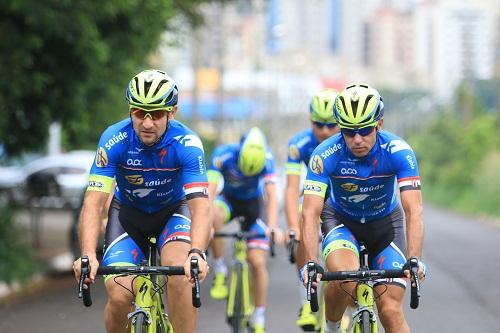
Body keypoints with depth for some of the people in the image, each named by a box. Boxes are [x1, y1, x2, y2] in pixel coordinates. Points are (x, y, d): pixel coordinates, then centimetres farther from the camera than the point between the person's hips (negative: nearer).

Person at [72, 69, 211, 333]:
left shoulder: (186, 144, -29)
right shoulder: (114, 140, -27)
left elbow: (201, 206, -37)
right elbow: (93, 203, -32)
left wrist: (197, 253, -55)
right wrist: (88, 256, -48)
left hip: (173, 211, -1)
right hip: (128, 212, 1)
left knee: (180, 277, -30)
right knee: (119, 296, -18)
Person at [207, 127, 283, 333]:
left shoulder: (267, 159, -27)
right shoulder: (223, 155, -30)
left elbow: (271, 195, -33)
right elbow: (210, 190, -38)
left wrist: (273, 226, -48)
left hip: (253, 204, 0)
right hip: (229, 200, 0)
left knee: (257, 262, -10)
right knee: (214, 216, -36)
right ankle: (219, 271, -18)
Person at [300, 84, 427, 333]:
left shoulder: (398, 152, -27)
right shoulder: (326, 155, -28)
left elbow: (414, 211, -33)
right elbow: (310, 213, -32)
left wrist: (415, 260, -46)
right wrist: (311, 263, -45)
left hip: (385, 222, 1)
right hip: (341, 220, -1)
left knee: (391, 311, -10)